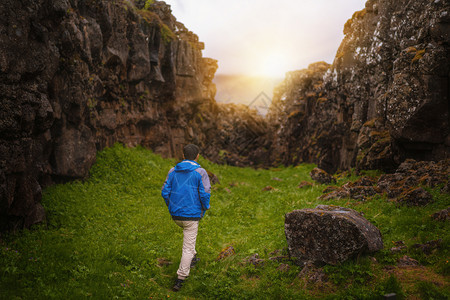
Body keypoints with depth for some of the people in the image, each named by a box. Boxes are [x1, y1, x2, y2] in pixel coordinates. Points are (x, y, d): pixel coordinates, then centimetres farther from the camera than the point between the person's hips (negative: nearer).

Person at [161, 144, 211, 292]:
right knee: (188, 246, 2)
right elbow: (205, 194, -13)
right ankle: (180, 279, 2)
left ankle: (192, 258, 41)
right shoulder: (200, 172, -9)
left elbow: (165, 192, 3)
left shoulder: (173, 171, 3)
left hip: (175, 215, 5)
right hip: (191, 214, -5)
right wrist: (205, 208, 4)